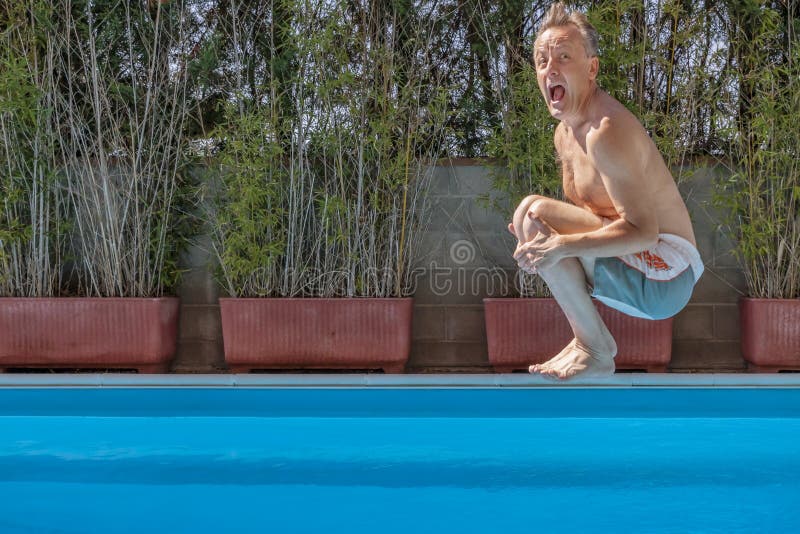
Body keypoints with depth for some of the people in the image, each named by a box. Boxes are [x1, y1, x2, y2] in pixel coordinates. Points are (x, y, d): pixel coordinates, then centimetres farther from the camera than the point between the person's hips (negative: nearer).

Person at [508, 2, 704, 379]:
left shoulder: (607, 130, -20)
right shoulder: (565, 132, 10)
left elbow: (643, 231, -27)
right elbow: (581, 211, 16)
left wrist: (562, 245, -31)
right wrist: (531, 237, -2)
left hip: (665, 279, -10)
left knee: (533, 210, -23)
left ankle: (595, 349, -12)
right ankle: (587, 336, 3)